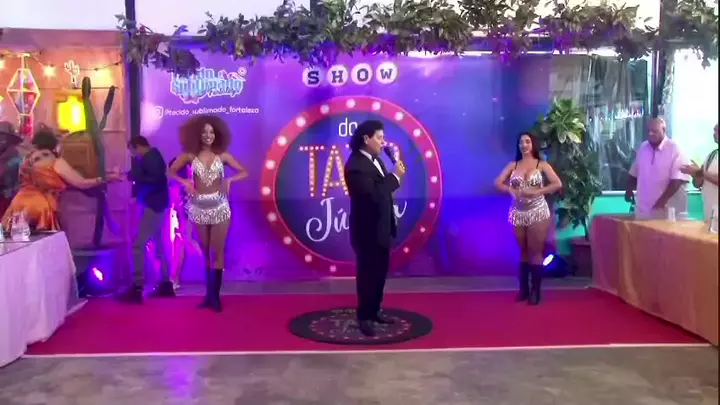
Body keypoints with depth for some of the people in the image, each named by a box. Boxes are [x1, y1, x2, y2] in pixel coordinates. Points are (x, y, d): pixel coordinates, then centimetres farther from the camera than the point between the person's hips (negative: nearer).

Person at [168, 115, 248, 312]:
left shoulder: (222, 155, 0)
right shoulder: (190, 155, -1)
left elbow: (244, 172, 3)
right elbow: (171, 171, 7)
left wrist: (229, 180, -14)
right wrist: (184, 182, -10)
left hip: (219, 206, -1)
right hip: (199, 207, 1)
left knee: (217, 252, 0)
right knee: (205, 252, 12)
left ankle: (215, 296, 6)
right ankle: (209, 294, 22)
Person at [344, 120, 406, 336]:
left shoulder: (375, 160, 9)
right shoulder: (355, 165, -20)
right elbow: (373, 193, -29)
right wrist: (395, 176, -22)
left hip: (381, 228, 9)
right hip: (368, 230, -9)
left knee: (380, 272, 16)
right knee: (368, 273, 2)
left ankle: (374, 310, 30)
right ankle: (365, 317, 13)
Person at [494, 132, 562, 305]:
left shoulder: (542, 165, -1)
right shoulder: (513, 165, 7)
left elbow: (558, 184, -10)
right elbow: (498, 182, 3)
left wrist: (536, 191, -17)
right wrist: (511, 190, -14)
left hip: (537, 212, -3)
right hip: (518, 213, 3)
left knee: (536, 252, 0)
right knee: (523, 251, 12)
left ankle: (535, 291, 5)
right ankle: (523, 289, 19)